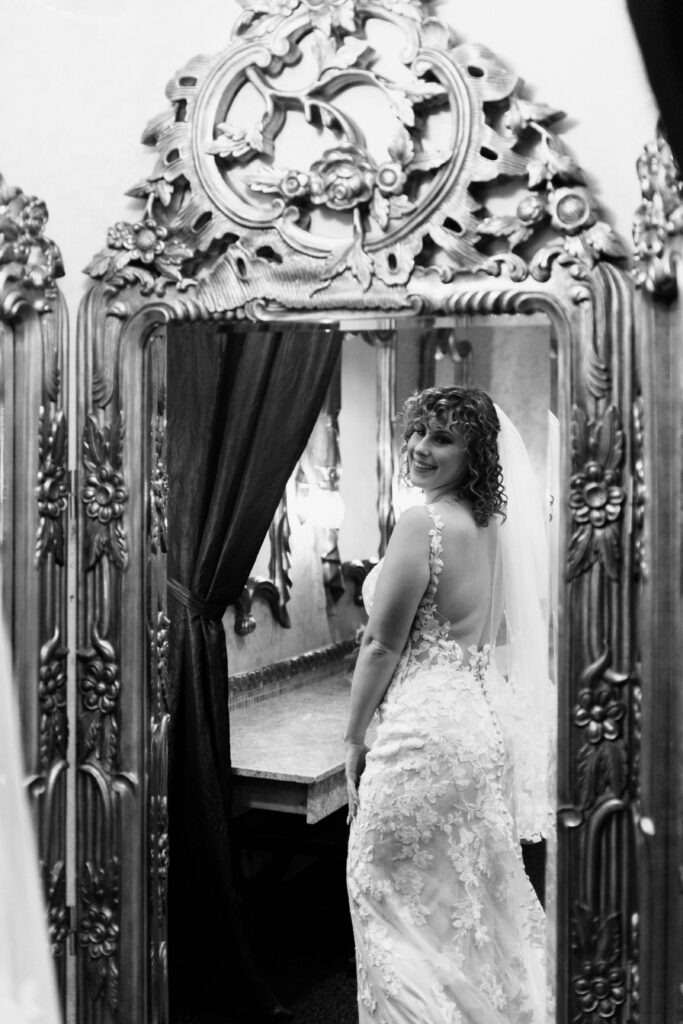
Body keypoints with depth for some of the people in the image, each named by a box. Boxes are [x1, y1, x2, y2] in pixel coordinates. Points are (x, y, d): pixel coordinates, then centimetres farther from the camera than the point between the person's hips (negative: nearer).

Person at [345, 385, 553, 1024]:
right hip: (488, 720, 9)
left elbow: (382, 647, -15)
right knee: (476, 897, 21)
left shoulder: (423, 523, -17)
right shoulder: (493, 526, 8)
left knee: (394, 894, 7)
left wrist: (354, 739, -4)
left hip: (428, 728, -9)